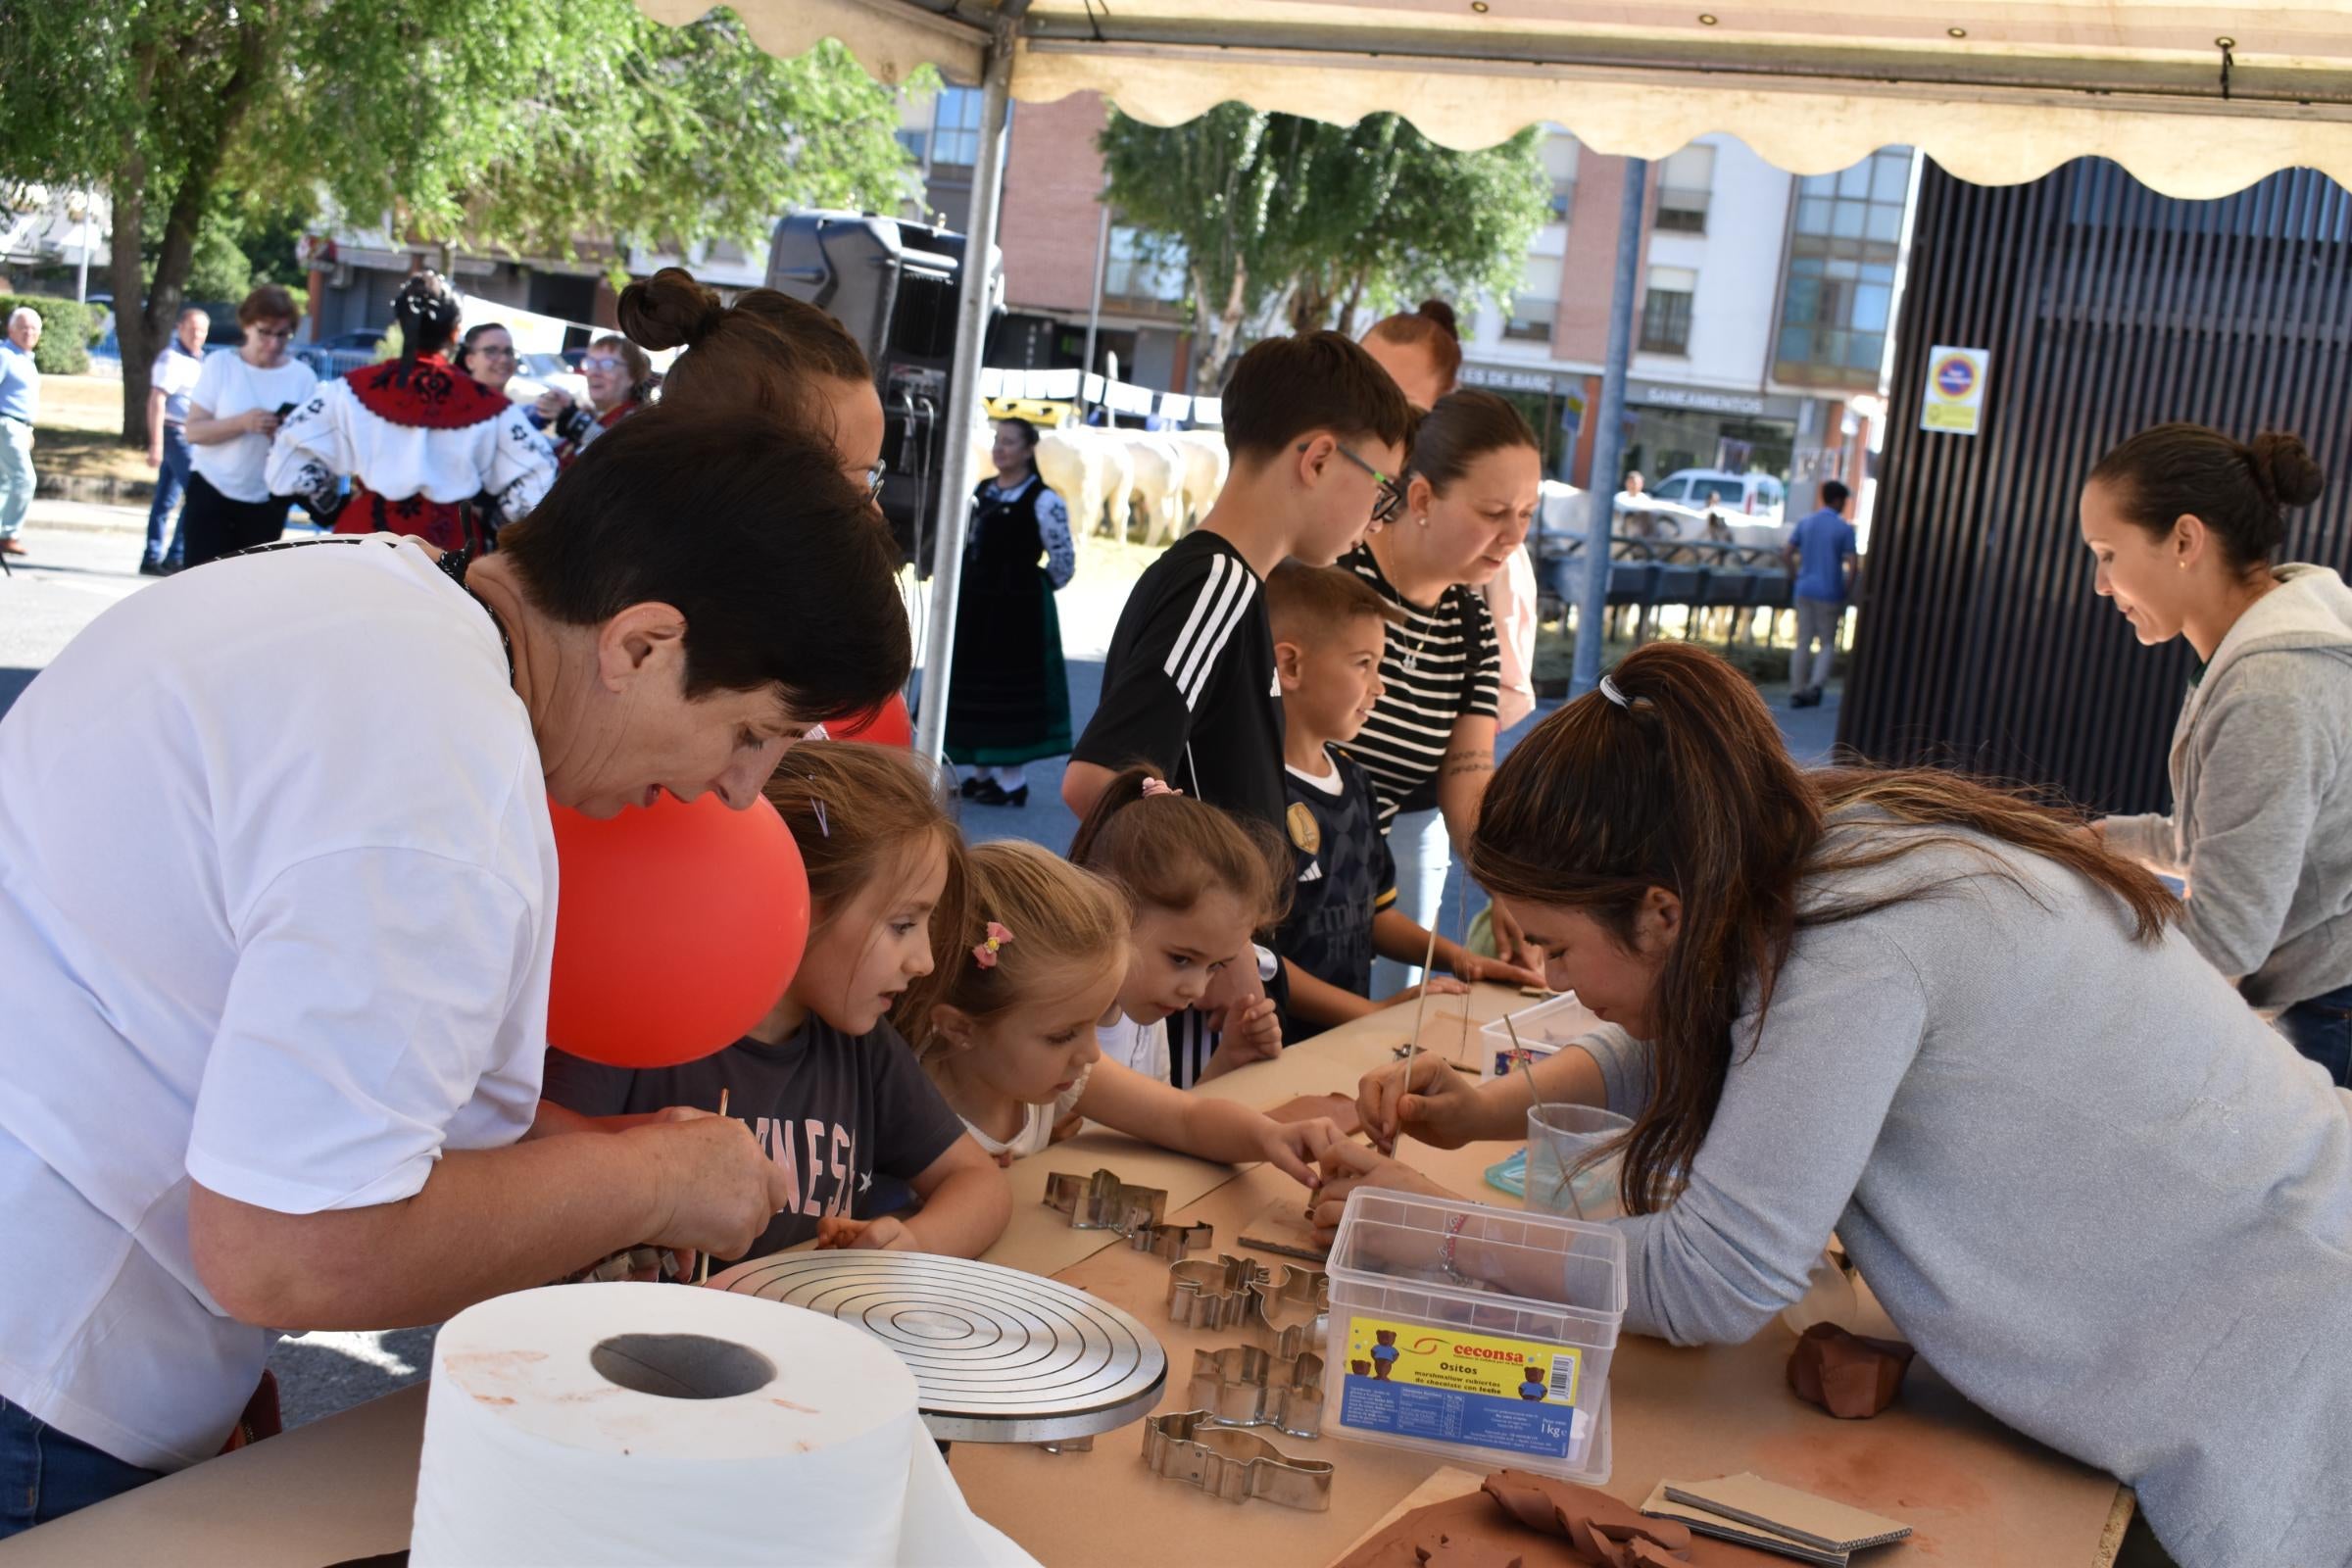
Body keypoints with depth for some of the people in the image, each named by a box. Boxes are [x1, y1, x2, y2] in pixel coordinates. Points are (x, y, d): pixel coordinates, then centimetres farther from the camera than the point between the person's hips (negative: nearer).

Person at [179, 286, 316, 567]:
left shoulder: (302, 377, 0)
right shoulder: (220, 365, -5)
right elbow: (194, 430, -10)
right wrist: (242, 423, -25)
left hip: (267, 500, 2)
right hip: (212, 491, -2)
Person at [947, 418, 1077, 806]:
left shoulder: (1043, 501, -13)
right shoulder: (981, 491, 10)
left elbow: (1063, 561, -10)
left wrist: (1030, 589, 2)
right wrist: (966, 588, 13)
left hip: (1018, 609, -8)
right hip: (974, 604, 8)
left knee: (1010, 687, -1)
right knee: (972, 685, 12)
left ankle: (1011, 781, 8)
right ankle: (981, 773, 25)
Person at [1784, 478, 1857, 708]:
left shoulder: (1804, 523, 5)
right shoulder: (1845, 529, -8)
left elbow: (1788, 554, 4)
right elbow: (1851, 565, -11)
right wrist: (1847, 596, -4)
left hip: (1805, 589, 4)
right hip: (1830, 593, -4)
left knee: (1803, 641, 9)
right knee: (1828, 643, 7)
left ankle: (1796, 692, 7)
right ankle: (1816, 683, -12)